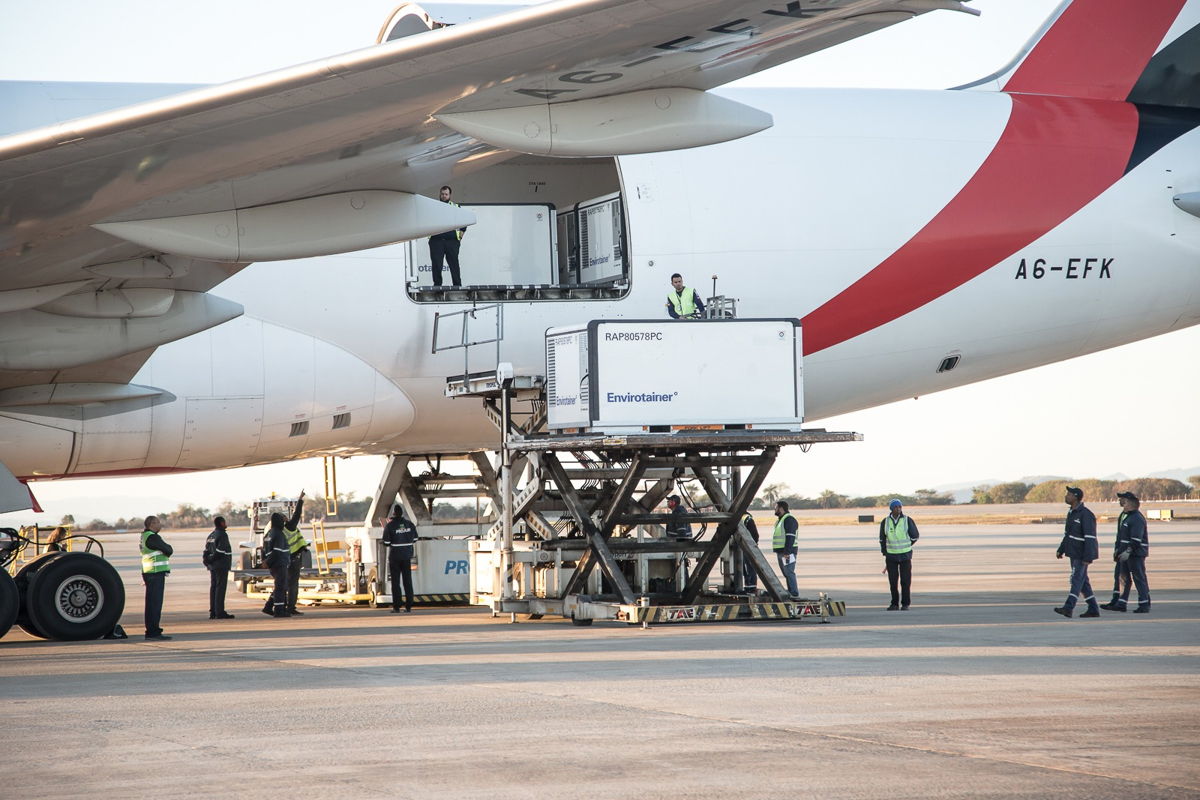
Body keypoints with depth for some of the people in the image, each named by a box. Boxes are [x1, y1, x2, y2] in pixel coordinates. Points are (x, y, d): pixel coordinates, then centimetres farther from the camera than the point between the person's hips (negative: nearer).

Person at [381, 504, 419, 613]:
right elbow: (414, 539, 5)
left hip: (394, 556, -3)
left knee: (395, 582, 2)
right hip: (407, 556, 3)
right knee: (407, 581, 8)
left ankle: (396, 607, -1)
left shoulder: (389, 526, -10)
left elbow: (386, 543, -10)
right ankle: (408, 606, 5)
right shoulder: (409, 524, 0)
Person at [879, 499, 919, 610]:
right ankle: (895, 604, 10)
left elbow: (915, 536, 3)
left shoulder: (907, 520, -8)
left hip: (905, 555, -2)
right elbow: (882, 538, 11)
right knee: (893, 580, 1)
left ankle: (905, 604, 7)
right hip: (891, 556, 2)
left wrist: (905, 546, 9)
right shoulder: (885, 522, -3)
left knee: (905, 580, -1)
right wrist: (885, 553, 8)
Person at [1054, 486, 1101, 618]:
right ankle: (1093, 609, 15)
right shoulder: (1071, 513, 12)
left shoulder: (1086, 514, -18)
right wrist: (1061, 550, 17)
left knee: (1076, 579, -13)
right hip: (1074, 552, 9)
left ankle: (1068, 608, -19)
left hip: (1082, 554, -9)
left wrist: (1088, 557, -26)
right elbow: (1067, 533, 21)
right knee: (1082, 581, 10)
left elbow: (1090, 537, -22)